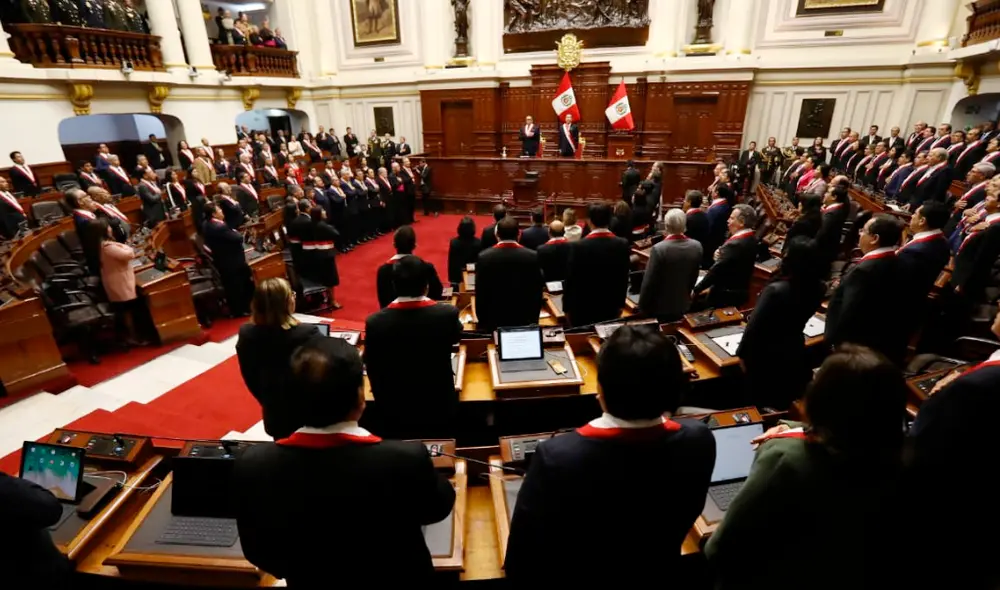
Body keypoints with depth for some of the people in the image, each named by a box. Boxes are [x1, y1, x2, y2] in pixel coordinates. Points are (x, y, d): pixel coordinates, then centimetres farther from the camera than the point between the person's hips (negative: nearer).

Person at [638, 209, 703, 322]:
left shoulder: (659, 249, -23)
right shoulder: (696, 246, -7)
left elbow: (649, 282, -18)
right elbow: (693, 277, 6)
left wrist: (642, 306, -6)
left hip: (660, 307, -4)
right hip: (684, 305, 5)